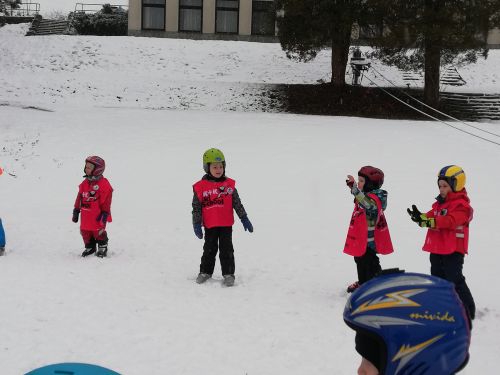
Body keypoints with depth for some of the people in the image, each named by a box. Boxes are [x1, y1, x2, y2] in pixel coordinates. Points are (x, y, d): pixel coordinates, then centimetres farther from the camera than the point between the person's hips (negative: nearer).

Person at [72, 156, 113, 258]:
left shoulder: (104, 184, -12)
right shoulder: (85, 183, 9)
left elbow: (106, 201, -12)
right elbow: (79, 198, 15)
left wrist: (104, 213, -14)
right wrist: (76, 211, 15)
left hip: (97, 215, -7)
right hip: (86, 215, 7)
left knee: (98, 231, 0)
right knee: (85, 231, 12)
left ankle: (102, 248, 17)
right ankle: (90, 247, 29)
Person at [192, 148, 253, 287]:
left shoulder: (229, 184, 0)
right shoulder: (200, 187, -5)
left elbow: (237, 203, 6)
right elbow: (196, 207, 0)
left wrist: (244, 219, 4)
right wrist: (196, 225, -2)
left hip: (226, 224, 0)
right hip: (210, 225, 0)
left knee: (227, 249, 3)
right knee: (209, 249, 11)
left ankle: (228, 274, 11)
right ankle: (205, 271, 26)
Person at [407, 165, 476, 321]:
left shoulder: (461, 204, -15)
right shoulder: (439, 202, 13)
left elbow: (450, 221, -28)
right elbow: (431, 217, 9)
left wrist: (427, 221, -37)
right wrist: (420, 216, -15)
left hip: (453, 251, -9)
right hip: (436, 249, 9)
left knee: (455, 281, -6)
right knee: (438, 279, 17)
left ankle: (468, 311, 3)